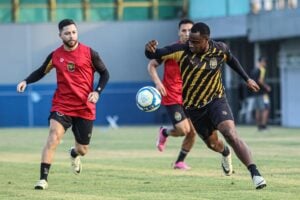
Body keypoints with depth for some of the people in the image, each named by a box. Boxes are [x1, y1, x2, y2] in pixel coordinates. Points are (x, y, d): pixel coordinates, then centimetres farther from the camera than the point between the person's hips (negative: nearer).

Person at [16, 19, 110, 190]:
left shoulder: (89, 53, -4)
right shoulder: (55, 55, 0)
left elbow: (105, 73, 5)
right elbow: (41, 72, 15)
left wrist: (97, 91, -10)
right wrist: (26, 81, -2)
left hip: (85, 108, 0)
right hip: (62, 106, 0)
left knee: (82, 150, 10)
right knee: (53, 138, -23)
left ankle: (74, 154, 49)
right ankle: (43, 179, -20)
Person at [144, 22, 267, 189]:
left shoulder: (220, 50, -14)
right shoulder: (182, 50, -20)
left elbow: (232, 60, 10)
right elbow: (154, 55, -20)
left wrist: (247, 79, 16)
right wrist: (150, 50, -43)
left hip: (216, 99, -1)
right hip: (194, 106, 1)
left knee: (231, 134, -24)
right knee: (212, 143, 15)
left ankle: (255, 174, -25)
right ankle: (226, 153, 54)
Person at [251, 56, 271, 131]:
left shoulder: (254, 70, 15)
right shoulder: (262, 70, -11)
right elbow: (260, 80, -21)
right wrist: (267, 87, -11)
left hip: (256, 93, 9)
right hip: (262, 92, -9)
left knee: (258, 110, 9)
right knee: (266, 109, -7)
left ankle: (259, 126, 10)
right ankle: (263, 125, -14)